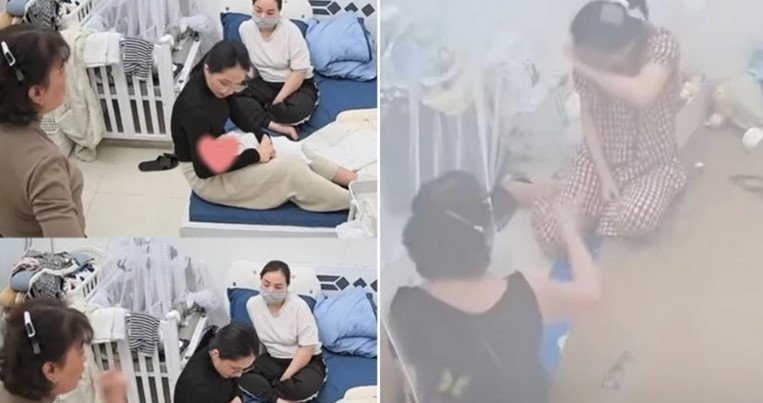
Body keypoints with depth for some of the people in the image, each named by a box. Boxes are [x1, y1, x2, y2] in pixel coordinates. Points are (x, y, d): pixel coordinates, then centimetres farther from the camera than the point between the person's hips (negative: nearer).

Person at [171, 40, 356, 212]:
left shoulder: (211, 82, -9)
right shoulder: (195, 109, -34)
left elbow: (235, 112, 11)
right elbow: (204, 168, -30)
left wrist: (261, 136, -6)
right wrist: (255, 155, -22)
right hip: (208, 178, -8)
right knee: (291, 171, -15)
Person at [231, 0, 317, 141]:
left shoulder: (291, 30, -20)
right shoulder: (245, 28, -6)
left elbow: (299, 72, -19)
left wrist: (278, 100, -24)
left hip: (298, 84, -4)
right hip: (265, 83, 4)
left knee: (295, 110, -37)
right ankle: (275, 126, -30)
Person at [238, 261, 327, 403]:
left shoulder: (299, 306, -20)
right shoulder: (253, 304, -7)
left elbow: (307, 349, -19)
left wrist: (284, 378, -23)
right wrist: (257, 364, -3)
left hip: (306, 361, -4)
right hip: (273, 359, 5)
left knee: (303, 387, -38)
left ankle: (263, 388, -14)